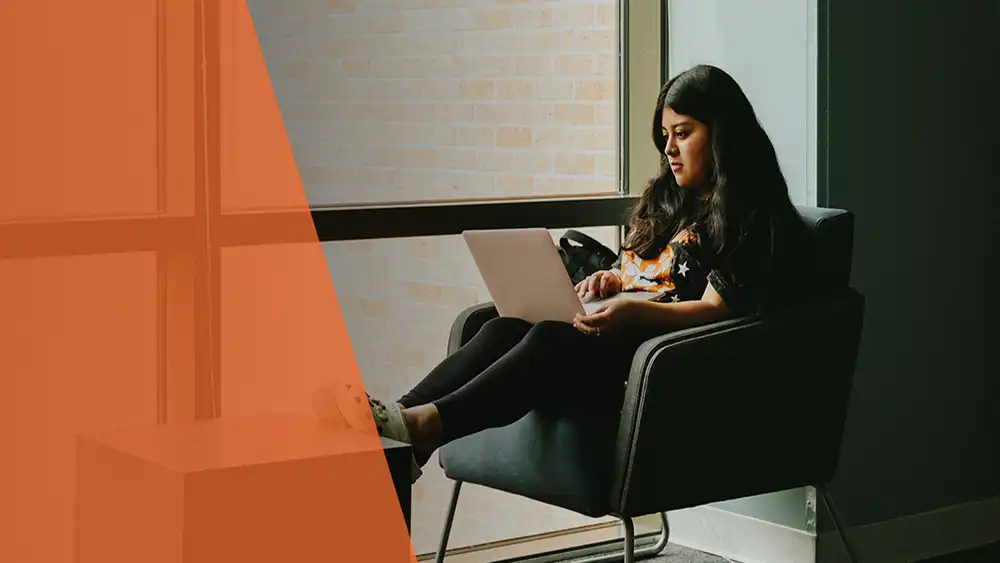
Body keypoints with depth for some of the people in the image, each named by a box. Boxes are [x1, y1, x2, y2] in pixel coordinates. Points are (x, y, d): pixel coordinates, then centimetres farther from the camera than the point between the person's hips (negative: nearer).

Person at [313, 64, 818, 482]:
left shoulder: (751, 215, -1)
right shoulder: (665, 199, 26)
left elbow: (716, 310, -11)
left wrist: (634, 312, -25)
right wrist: (611, 282, 9)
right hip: (623, 333, 8)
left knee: (556, 338, -34)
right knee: (507, 327, -20)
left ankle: (423, 426, -49)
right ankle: (401, 415, -38)